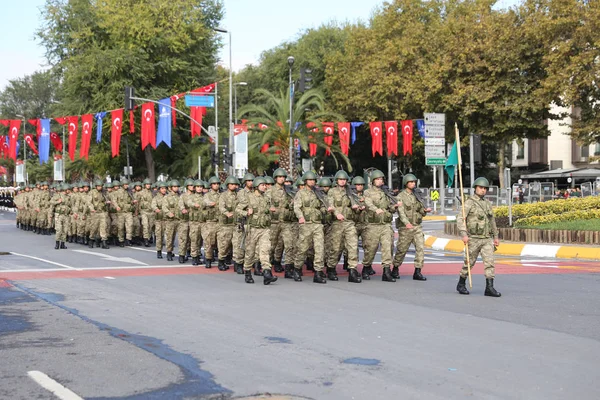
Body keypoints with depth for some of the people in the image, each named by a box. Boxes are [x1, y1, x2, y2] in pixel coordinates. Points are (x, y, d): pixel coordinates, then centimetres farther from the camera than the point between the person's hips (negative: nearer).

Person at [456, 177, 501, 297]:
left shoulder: (487, 203, 12)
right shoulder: (469, 203, -7)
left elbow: (492, 221, 21)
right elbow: (460, 219, -15)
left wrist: (496, 237, 19)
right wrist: (464, 234, -25)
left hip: (487, 239, 4)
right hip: (473, 239, -4)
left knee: (489, 261, -9)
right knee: (469, 263, 6)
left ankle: (489, 288, -12)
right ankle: (461, 285, 25)